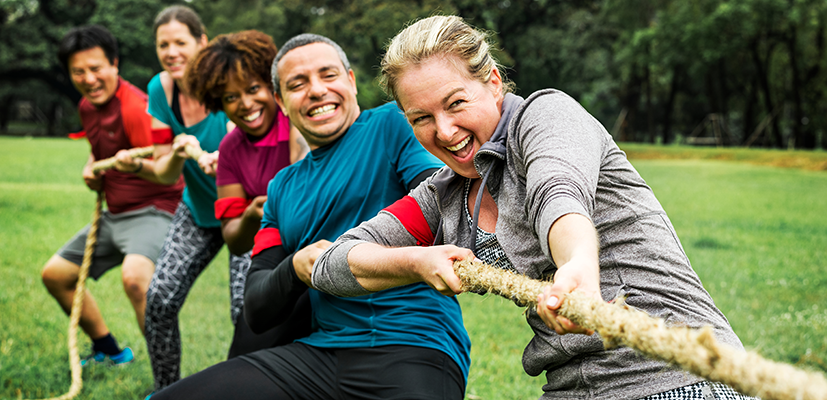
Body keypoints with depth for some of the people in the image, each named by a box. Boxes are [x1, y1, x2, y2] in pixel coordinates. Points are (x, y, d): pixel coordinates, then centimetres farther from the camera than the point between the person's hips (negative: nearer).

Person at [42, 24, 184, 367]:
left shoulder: (135, 107, -21)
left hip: (153, 210, -10)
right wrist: (91, 166, 7)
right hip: (113, 214, 10)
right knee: (55, 274, 14)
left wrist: (136, 165, -51)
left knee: (134, 276, -37)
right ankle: (108, 351, 31)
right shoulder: (87, 107, 7)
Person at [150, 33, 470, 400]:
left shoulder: (394, 124, 6)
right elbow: (256, 314, 17)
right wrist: (296, 269, -5)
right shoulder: (282, 187, 22)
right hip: (320, 351, 6)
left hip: (416, 349, -5)